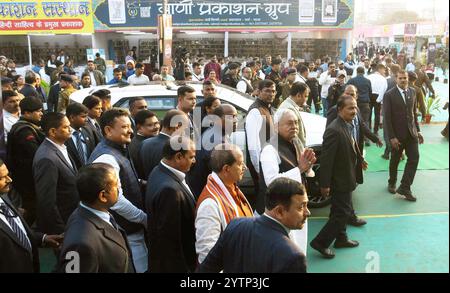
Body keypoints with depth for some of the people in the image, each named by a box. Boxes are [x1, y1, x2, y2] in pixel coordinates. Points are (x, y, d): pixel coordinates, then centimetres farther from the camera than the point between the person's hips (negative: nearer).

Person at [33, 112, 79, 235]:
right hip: (56, 228, -8)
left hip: (71, 220, 8)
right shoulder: (47, 158, -25)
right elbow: (47, 202, -25)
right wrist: (62, 231, -17)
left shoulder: (60, 148, 3)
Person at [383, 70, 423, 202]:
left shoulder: (412, 92, 4)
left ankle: (405, 188, 4)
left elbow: (414, 112, 11)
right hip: (397, 133, -4)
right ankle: (392, 183, 33)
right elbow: (387, 118, -13)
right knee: (395, 160, 11)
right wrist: (392, 137, -17)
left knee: (414, 159, -4)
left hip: (411, 132, 4)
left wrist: (418, 130, 7)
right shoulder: (389, 95, -12)